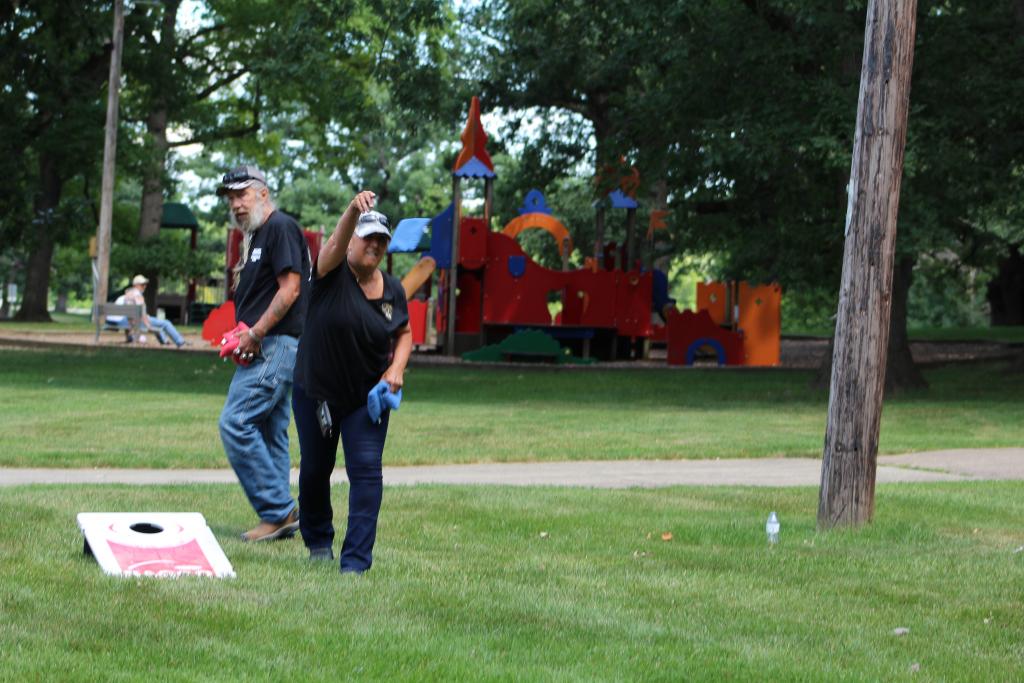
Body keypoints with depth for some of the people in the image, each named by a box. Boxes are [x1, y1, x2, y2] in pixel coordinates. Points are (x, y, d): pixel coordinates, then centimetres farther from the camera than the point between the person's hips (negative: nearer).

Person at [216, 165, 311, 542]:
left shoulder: (280, 227, -8)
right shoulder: (254, 235, 22)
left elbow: (290, 289, -17)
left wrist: (254, 334, -17)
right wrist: (242, 338, 11)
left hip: (278, 344, -10)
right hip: (262, 350, 10)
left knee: (236, 422, -16)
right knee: (269, 432, 10)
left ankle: (278, 510, -13)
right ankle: (279, 517, 12)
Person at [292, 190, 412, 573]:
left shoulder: (393, 290, -1)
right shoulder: (333, 273, -12)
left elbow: (404, 333, 13)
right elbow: (336, 244, -35)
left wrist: (396, 368, -7)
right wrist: (353, 210, -55)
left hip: (367, 396, 1)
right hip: (315, 392, -1)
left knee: (366, 470, -12)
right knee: (315, 469, 12)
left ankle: (356, 560, -13)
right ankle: (318, 541, 36)